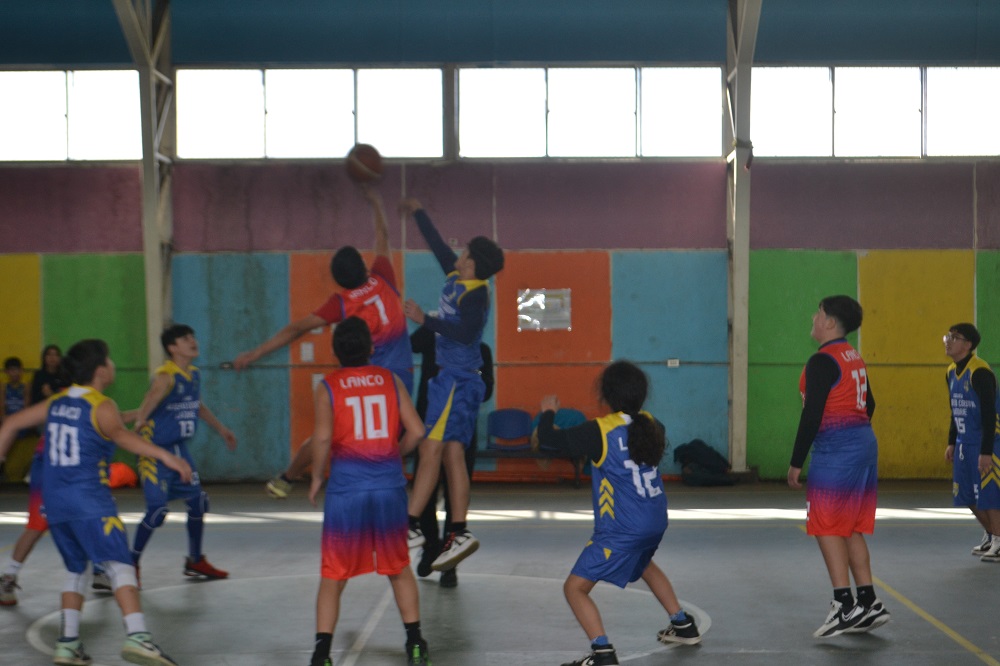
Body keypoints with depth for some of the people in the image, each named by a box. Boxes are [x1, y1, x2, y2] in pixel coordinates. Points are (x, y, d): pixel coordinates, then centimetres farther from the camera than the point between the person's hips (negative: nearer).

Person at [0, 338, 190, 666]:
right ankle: (137, 636, -30)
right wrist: (164, 454, -39)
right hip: (89, 500, -7)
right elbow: (120, 434, -27)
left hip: (53, 500, 7)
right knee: (120, 565, -14)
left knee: (75, 569, 21)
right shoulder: (102, 406, -7)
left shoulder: (56, 403, 15)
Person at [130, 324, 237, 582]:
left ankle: (195, 561, 30)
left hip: (180, 449, 8)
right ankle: (131, 564, 7)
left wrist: (221, 429, 35)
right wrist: (140, 420, -58)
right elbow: (151, 398, -39)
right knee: (157, 510, -11)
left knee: (198, 501, 12)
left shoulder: (195, 375, 8)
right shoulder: (165, 376, -18)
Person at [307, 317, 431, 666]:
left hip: (346, 487, -2)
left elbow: (322, 438, -12)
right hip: (389, 485, 2)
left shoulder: (328, 387, -1)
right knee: (399, 569, 18)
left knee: (333, 575, 7)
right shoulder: (391, 380, 7)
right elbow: (416, 431, 2)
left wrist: (316, 478, 1)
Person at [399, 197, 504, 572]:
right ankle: (459, 534, 6)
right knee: (452, 455, 6)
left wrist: (424, 320, -25)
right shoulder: (455, 277, 13)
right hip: (450, 376, 9)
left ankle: (411, 526, -16)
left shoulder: (476, 294, -12)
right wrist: (418, 213, 40)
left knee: (431, 449, -13)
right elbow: (438, 245, 28)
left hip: (457, 379, -9)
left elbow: (466, 332, -26)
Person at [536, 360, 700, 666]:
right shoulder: (652, 425, 3)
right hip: (656, 523, 8)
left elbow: (547, 438, -10)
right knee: (643, 564, 38)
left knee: (575, 587, -4)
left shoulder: (598, 431, -15)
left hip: (620, 530, -8)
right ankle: (683, 626, 43)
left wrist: (548, 411, 11)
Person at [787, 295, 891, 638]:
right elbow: (868, 404, 19)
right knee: (850, 529, 14)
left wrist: (796, 462, -13)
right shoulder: (855, 358, 15)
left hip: (835, 450, -9)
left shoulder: (822, 361, -14)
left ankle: (844, 606, -7)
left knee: (827, 528, -4)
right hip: (864, 443, 9)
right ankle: (868, 603, 15)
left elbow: (812, 414, -18)